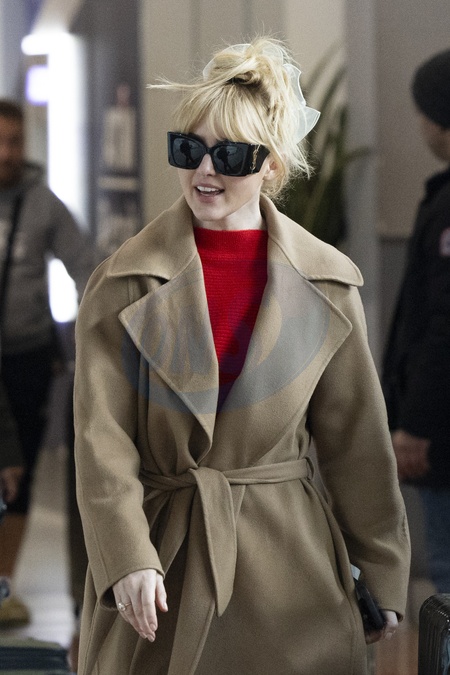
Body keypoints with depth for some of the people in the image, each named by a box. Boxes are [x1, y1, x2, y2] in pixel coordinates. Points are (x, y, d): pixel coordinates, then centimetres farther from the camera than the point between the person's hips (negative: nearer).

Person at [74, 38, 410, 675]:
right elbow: (102, 435, -8)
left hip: (287, 562, 1)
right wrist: (128, 557, -20)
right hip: (159, 560, -1)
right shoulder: (125, 282, -3)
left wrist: (383, 574, 8)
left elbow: (358, 438, 7)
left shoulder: (328, 283, 2)